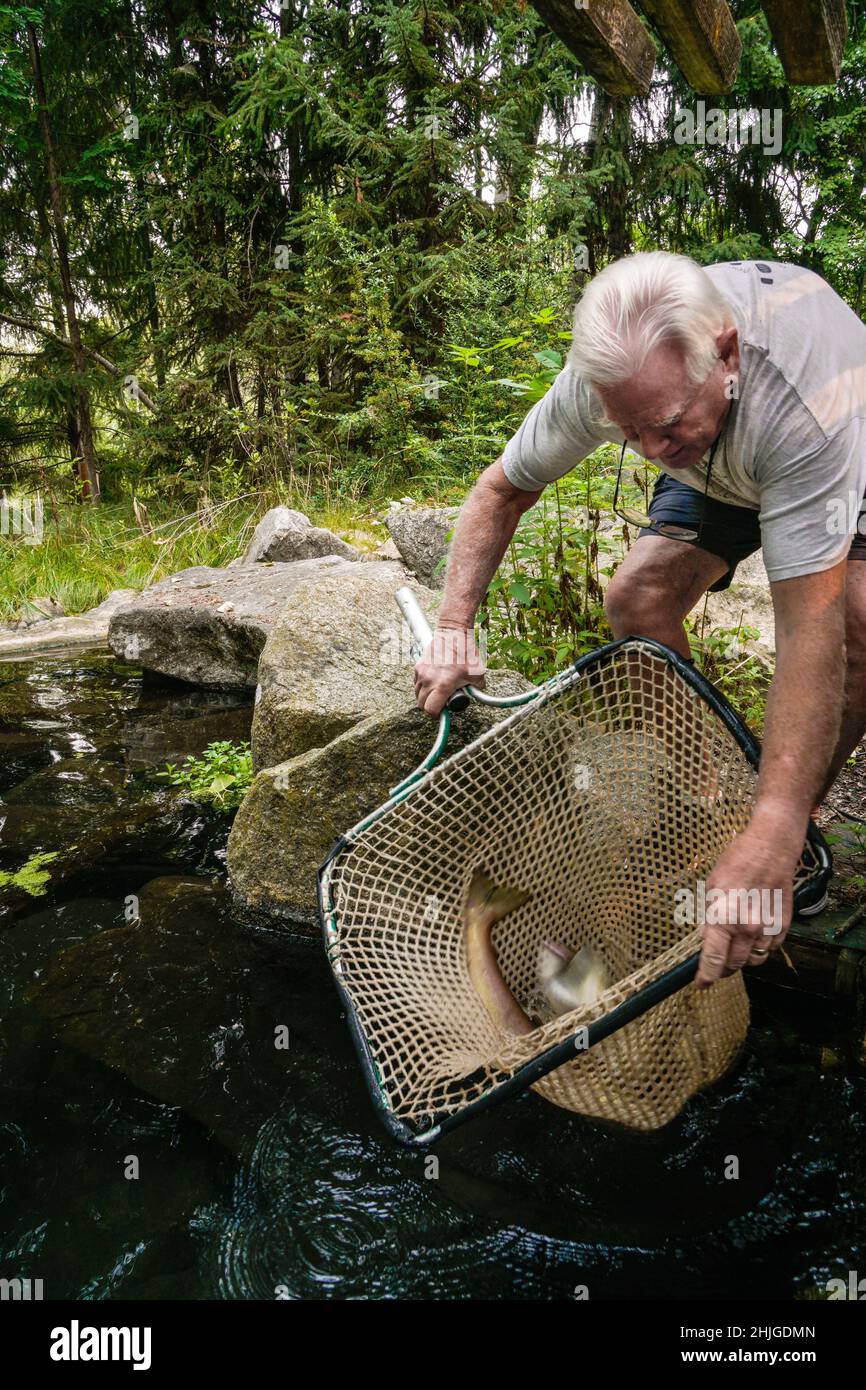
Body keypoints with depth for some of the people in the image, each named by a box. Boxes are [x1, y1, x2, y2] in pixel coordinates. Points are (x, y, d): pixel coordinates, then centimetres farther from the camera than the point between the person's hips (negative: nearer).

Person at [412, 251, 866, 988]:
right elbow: (502, 489, -16)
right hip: (717, 467, 4)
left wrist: (774, 835, -56)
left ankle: (797, 828, -7)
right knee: (636, 601, -19)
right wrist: (453, 629, -28)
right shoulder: (598, 380, -32)